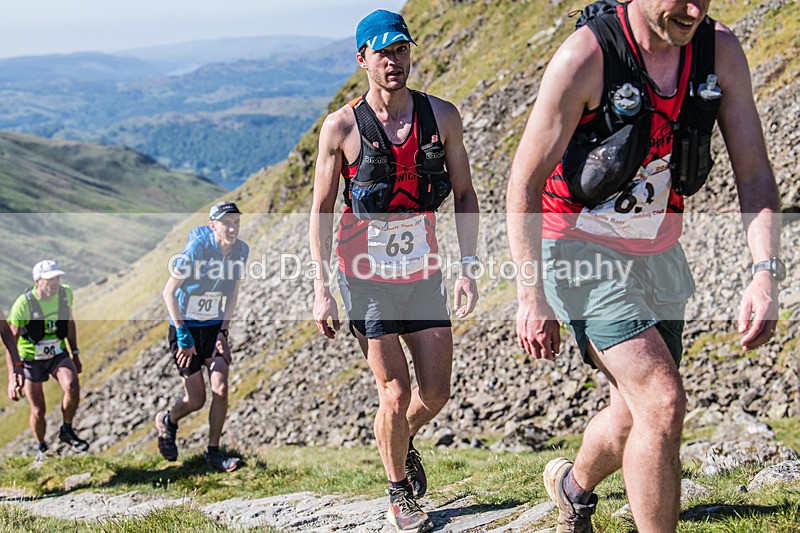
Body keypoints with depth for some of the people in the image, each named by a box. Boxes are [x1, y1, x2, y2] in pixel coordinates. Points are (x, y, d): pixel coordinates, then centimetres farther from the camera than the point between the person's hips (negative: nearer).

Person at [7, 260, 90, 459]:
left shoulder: (65, 293, -11)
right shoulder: (23, 304, -25)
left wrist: (75, 354, 11)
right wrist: (13, 375, -30)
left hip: (58, 354, 3)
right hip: (31, 359, -3)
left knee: (73, 388, -26)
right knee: (38, 411, 1)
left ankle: (67, 431, -2)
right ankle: (41, 449, 29)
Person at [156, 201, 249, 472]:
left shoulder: (241, 250, -6)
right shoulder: (197, 248, -22)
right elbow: (169, 291, -17)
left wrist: (223, 330, -2)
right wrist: (183, 334, -18)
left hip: (214, 327, 4)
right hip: (186, 327, -4)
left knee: (220, 389, -11)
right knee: (196, 399, -2)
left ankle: (214, 452, 3)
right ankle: (167, 421, 32)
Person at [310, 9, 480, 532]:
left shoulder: (442, 115, -1)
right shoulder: (341, 126, -8)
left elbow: (465, 193, 6)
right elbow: (322, 209, -2)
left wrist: (468, 267, -3)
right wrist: (321, 288, -8)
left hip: (423, 271, 3)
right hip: (367, 275, -3)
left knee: (436, 393, 5)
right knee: (396, 394, -5)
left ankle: (404, 440, 40)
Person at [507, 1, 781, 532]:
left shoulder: (721, 52, -9)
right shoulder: (586, 55, -24)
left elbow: (754, 171, -7)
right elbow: (524, 183, -18)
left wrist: (766, 273, -20)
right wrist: (531, 297, -20)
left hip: (659, 254, 6)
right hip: (581, 249, -6)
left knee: (637, 416, 15)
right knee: (663, 401, -20)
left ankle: (573, 485, 47)